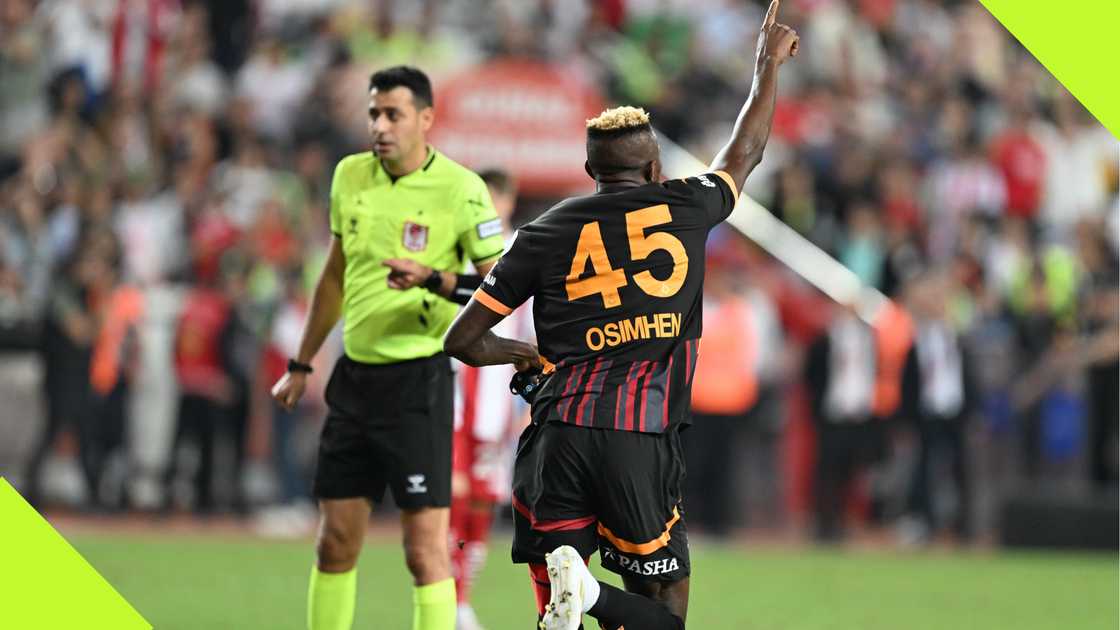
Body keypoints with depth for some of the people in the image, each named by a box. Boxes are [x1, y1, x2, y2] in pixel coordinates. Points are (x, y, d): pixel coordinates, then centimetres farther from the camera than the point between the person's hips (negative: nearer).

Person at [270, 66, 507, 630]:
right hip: (355, 375, 6)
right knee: (335, 542, 8)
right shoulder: (350, 176, 8)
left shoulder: (461, 189, -10)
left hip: (419, 378, -6)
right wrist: (301, 364, 23)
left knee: (425, 549, -8)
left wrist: (434, 279, -24)